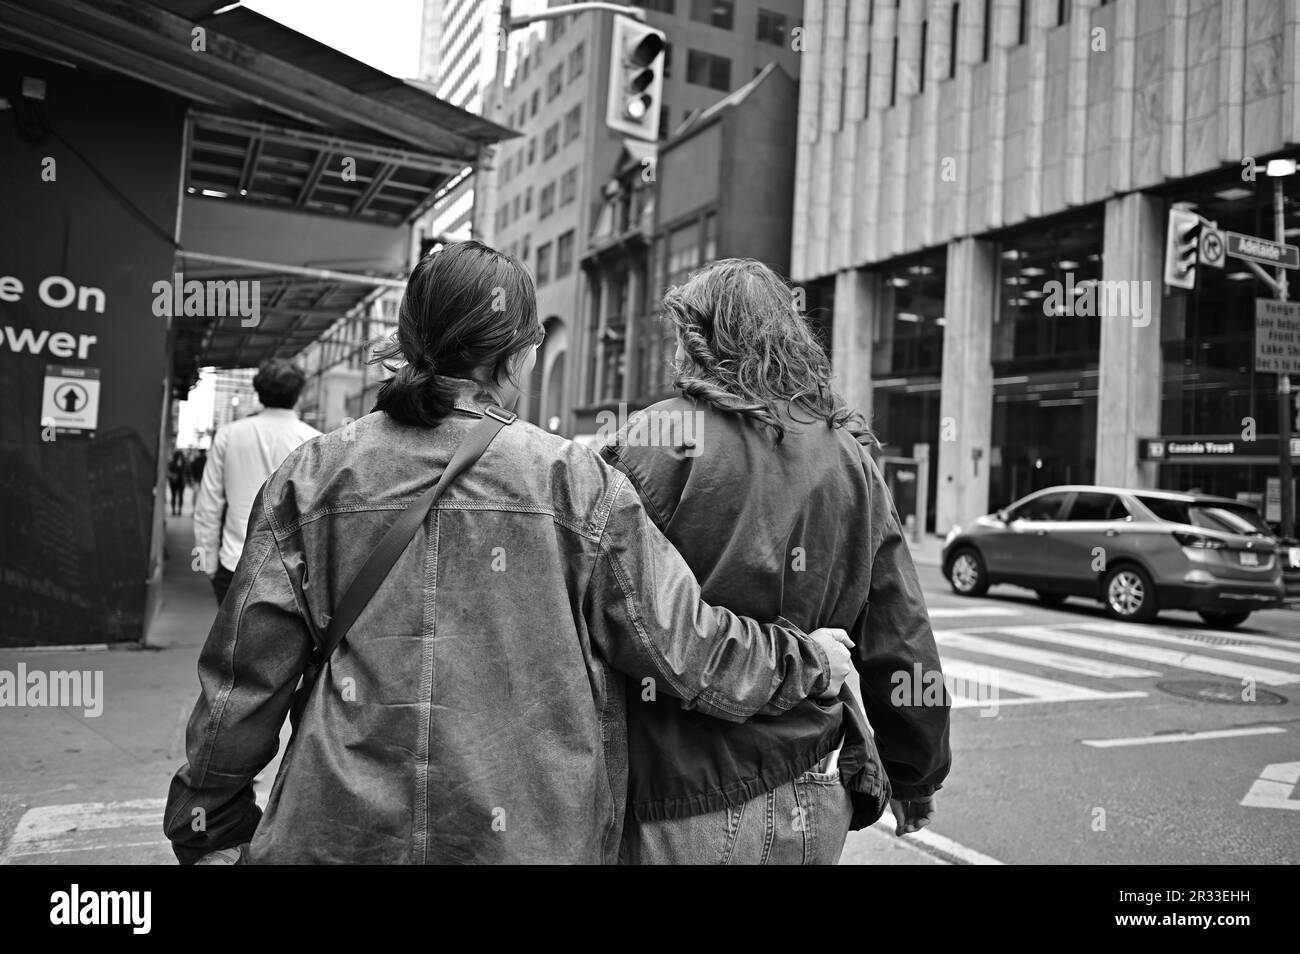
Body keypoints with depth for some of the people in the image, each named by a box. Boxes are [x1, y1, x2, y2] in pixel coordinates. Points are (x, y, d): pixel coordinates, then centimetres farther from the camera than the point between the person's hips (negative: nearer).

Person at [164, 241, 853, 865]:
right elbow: (688, 652, -4)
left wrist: (211, 831, 12)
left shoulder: (311, 477, -3)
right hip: (532, 835, -1)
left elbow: (242, 682, 0)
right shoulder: (577, 483, -9)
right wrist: (809, 659, 13)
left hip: (339, 834, 2)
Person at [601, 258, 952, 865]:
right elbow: (903, 641, 6)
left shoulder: (660, 442, -13)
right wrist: (917, 780, 18)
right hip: (820, 806, 5)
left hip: (693, 812, -5)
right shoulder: (852, 457, 2)